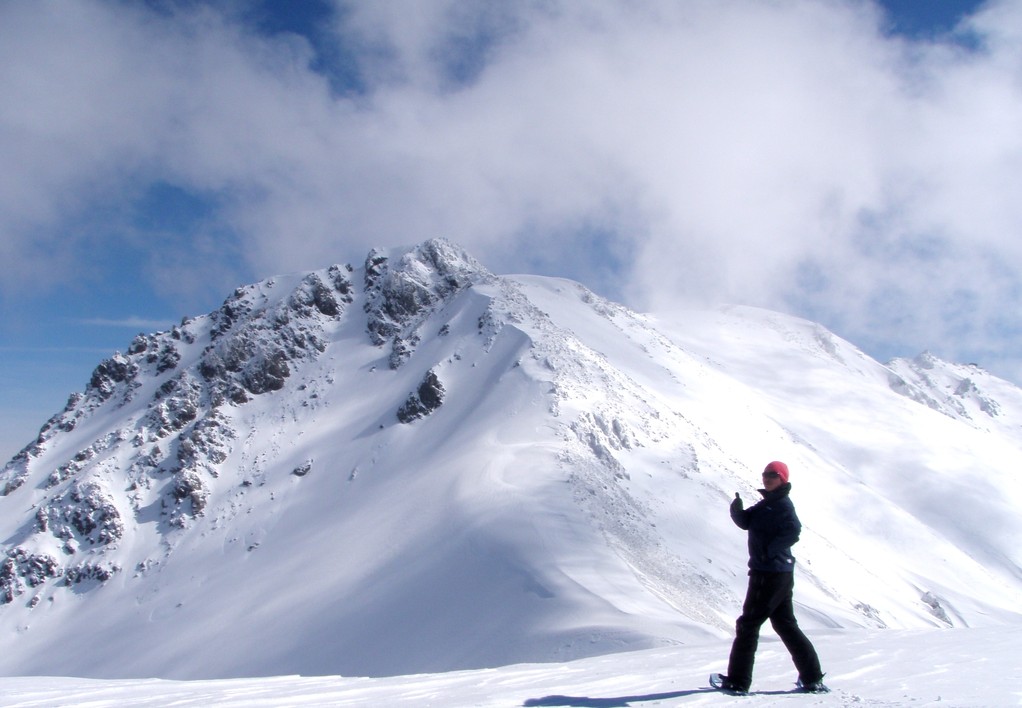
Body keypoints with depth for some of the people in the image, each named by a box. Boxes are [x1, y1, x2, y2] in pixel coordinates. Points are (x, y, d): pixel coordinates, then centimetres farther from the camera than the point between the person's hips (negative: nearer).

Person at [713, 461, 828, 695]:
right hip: (780, 574, 10)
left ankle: (738, 681, 3)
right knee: (785, 624, 15)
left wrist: (769, 552, -22)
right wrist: (737, 508, -9)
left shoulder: (783, 505, -12)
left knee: (748, 624, -3)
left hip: (770, 574, -10)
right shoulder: (766, 504, 17)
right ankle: (812, 678, 19)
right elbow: (745, 522, 11)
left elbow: (793, 531, -28)